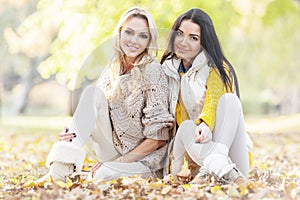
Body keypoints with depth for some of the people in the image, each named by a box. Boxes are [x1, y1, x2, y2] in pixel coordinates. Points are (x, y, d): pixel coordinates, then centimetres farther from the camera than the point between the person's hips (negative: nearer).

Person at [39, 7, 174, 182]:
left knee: (103, 176, -38)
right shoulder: (112, 71, 3)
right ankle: (61, 169, -24)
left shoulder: (153, 72, -14)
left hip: (145, 159, -6)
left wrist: (120, 161, -16)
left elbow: (159, 138, -15)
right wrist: (75, 134, -15)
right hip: (115, 150, 6)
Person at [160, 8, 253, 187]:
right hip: (195, 149, 3)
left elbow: (214, 100, -21)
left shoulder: (217, 68, -2)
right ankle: (226, 173, -54)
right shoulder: (168, 69, 9)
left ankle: (209, 173, -44)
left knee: (229, 99, -27)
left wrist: (205, 124, -45)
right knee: (186, 127, -29)